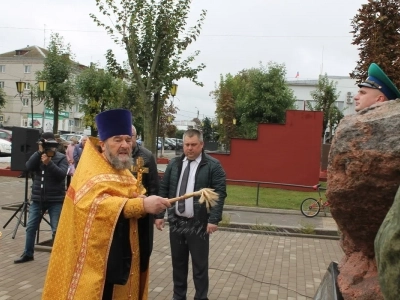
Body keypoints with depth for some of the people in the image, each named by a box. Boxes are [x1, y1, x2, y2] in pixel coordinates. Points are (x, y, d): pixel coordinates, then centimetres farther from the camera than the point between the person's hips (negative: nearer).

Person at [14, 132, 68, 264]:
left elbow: (62, 174, -18)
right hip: (37, 199, 4)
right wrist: (39, 152, -16)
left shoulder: (61, 158, -4)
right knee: (31, 227, 11)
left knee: (57, 230, -2)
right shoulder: (38, 156, 7)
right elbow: (28, 167, -11)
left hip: (56, 200, -4)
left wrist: (49, 163, -27)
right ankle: (28, 254, 27)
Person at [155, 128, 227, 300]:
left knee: (200, 264, 5)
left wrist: (214, 219, -17)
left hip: (199, 224, -4)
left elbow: (220, 194, -10)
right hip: (176, 222, 4)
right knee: (178, 263, 15)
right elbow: (163, 189, 10)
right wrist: (159, 214, 3)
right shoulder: (174, 164, 8)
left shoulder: (213, 165, -6)